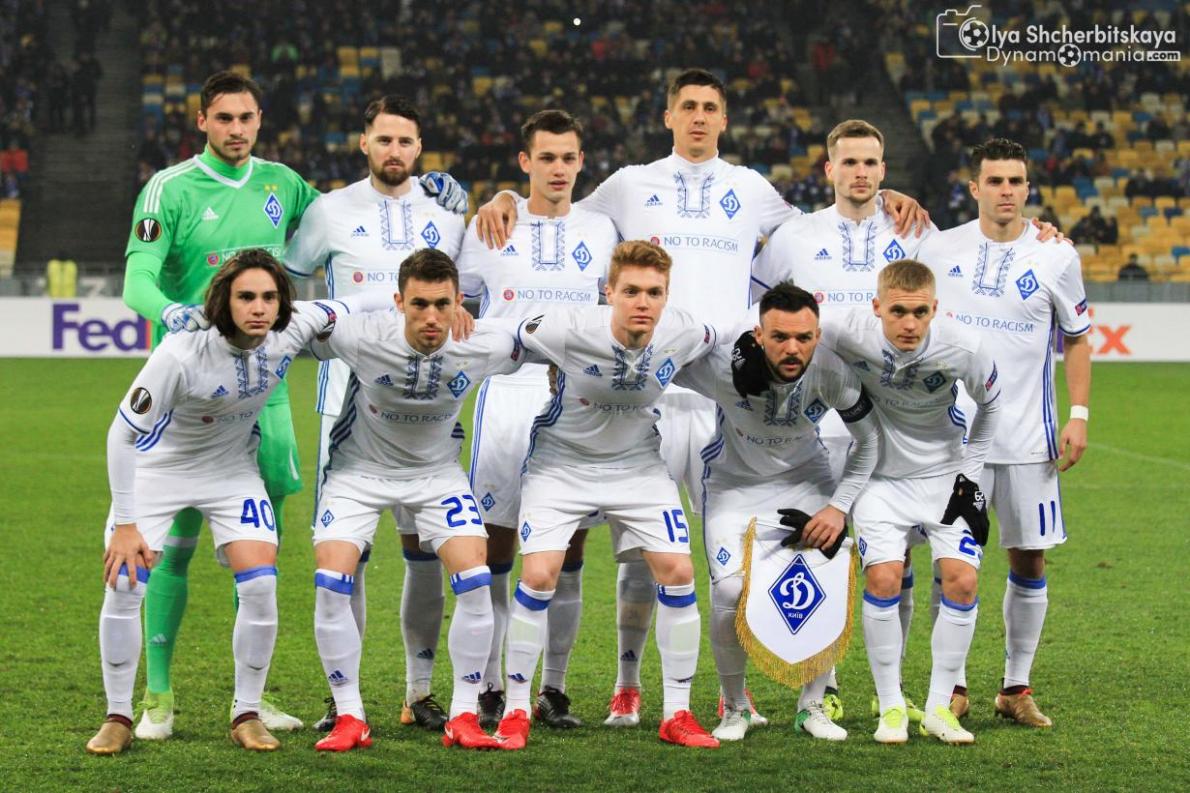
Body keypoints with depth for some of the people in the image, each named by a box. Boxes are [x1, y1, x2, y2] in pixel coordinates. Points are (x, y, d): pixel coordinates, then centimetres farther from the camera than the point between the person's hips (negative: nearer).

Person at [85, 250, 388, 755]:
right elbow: (124, 431, -25)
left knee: (260, 585, -11)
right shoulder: (182, 353, -34)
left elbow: (349, 310, 0)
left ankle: (246, 716, 5)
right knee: (124, 583, -12)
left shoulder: (292, 330, -22)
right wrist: (125, 524, -23)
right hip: (157, 467, -3)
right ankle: (118, 719, 5)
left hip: (233, 471, 3)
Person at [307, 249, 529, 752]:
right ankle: (349, 718, -2)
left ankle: (463, 718, -3)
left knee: (475, 579, -16)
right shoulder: (359, 338, -29)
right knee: (331, 582, -17)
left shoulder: (486, 345, -23)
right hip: (359, 469, -1)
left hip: (437, 471, 1)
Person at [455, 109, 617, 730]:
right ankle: (490, 690, 4)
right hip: (507, 395, -2)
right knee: (495, 546, -3)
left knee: (568, 551, 3)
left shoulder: (600, 232, 10)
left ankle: (553, 691, 11)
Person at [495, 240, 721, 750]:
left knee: (678, 572, -7)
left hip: (638, 465, 3)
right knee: (539, 576, -15)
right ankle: (516, 711, 1)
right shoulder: (568, 330, -29)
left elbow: (714, 343, 7)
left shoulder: (684, 335, -19)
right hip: (561, 462, -3)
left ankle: (677, 714, 6)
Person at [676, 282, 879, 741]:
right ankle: (735, 708, 3)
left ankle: (812, 705, 7)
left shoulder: (833, 372, -26)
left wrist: (839, 506, -16)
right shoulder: (723, 366, -34)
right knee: (731, 589, -20)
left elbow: (868, 442, -10)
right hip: (734, 478, -2)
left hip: (805, 476, 2)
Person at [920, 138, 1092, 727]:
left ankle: (1016, 688, 14)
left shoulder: (1056, 257, 1)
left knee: (1028, 561, 3)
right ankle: (953, 687, 8)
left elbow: (1077, 339, 8)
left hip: (1027, 435, 0)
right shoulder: (940, 249, 3)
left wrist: (1079, 416, 0)